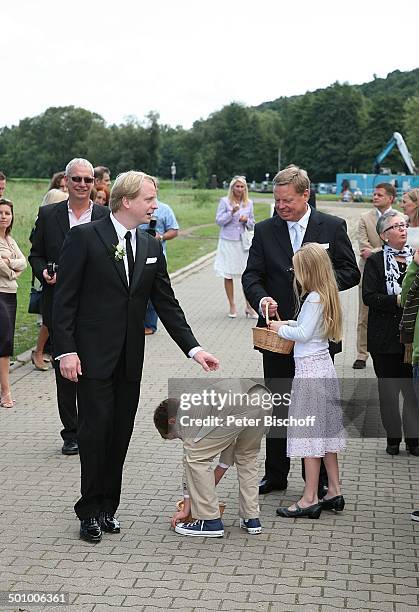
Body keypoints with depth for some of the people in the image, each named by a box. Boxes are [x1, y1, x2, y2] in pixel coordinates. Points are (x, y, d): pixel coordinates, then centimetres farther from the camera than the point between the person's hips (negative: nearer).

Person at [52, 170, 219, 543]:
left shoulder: (151, 247, 10)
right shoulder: (84, 238, -7)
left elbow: (167, 303, 11)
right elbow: (65, 298, -8)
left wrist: (193, 348, 4)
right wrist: (66, 350, -14)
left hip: (130, 358, 5)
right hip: (93, 356, -5)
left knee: (120, 434, 8)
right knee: (95, 431, -3)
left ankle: (107, 508, 20)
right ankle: (90, 511, 11)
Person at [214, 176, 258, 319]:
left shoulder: (249, 203, 8)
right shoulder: (224, 201, -1)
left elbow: (252, 224, 14)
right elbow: (218, 221, -5)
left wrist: (246, 220, -7)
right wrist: (232, 212, -18)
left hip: (243, 242, 2)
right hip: (227, 241, -2)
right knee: (228, 275, 4)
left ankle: (249, 306, 5)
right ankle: (232, 306, 15)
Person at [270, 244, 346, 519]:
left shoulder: (314, 298, -17)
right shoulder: (327, 295, 10)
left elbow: (303, 333, -19)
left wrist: (281, 329, -3)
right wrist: (288, 324, 8)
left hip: (309, 368, -10)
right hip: (324, 365, 10)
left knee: (309, 433, -4)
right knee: (325, 430, 14)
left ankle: (310, 499, 1)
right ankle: (334, 493, 20)